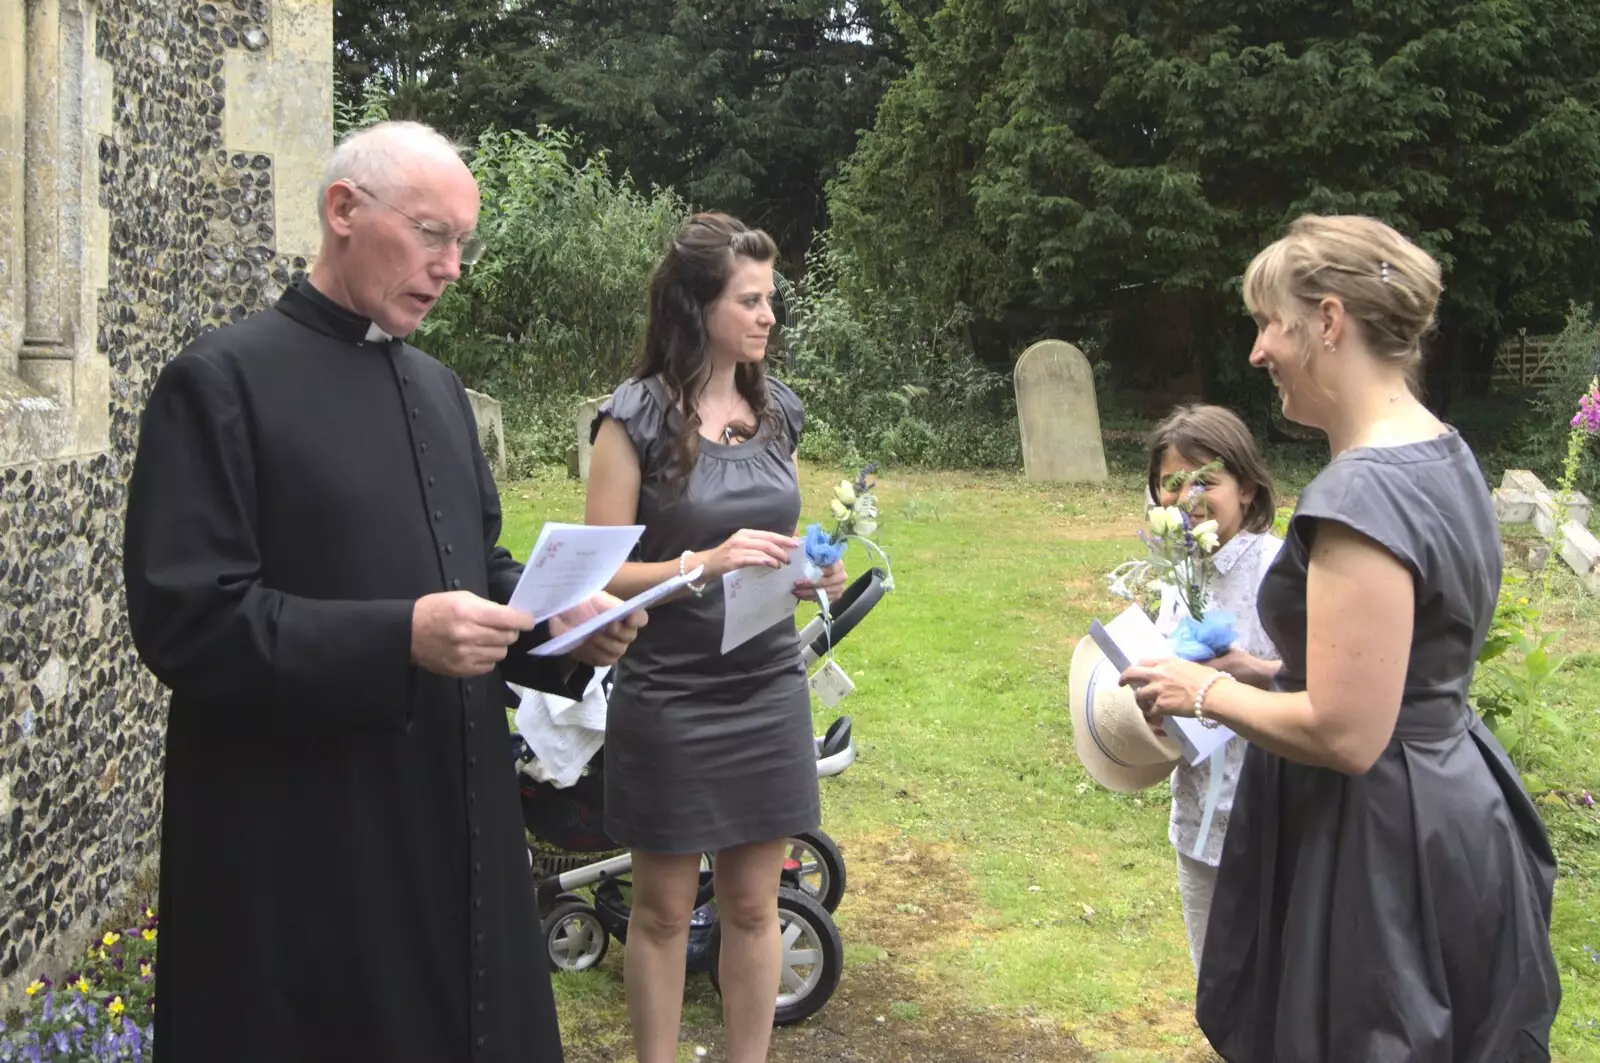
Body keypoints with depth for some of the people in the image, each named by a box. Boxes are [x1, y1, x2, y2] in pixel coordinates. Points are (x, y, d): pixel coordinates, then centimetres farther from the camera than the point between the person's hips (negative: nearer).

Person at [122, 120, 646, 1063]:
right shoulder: (223, 383, -10)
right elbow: (184, 620, -17)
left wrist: (565, 616, -3)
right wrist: (399, 638, -25)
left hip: (452, 823, 7)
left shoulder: (438, 387, 12)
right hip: (301, 848, -7)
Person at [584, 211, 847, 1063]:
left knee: (753, 905, 13)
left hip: (769, 691, 5)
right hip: (668, 700, -4)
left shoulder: (778, 410, 5)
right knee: (664, 907, 10)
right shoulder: (635, 418, -11)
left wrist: (806, 572, -3)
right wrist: (705, 563, -25)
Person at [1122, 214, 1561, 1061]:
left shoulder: (1362, 493, -25)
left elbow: (1344, 734, -27)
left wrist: (1205, 693, -12)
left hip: (1376, 850, -10)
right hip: (1450, 810, 10)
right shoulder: (1440, 453, 6)